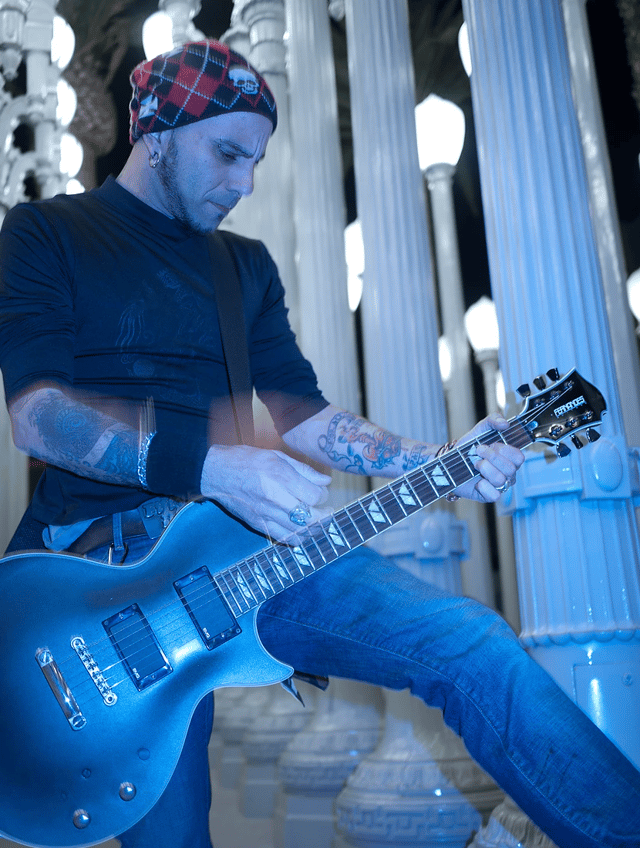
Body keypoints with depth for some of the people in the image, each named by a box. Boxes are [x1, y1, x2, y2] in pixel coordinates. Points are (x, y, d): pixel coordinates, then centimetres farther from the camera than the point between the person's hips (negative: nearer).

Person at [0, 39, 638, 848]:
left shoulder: (247, 264, 20)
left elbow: (301, 413, 16)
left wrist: (437, 464, 1)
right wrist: (209, 465, -25)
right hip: (104, 557, -3)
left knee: (475, 643, -14)